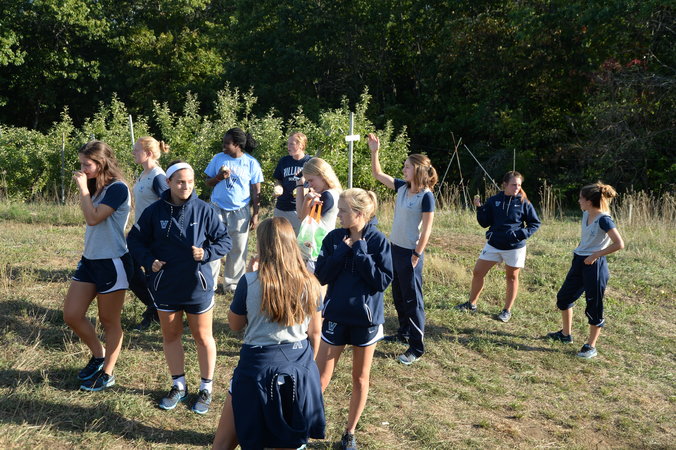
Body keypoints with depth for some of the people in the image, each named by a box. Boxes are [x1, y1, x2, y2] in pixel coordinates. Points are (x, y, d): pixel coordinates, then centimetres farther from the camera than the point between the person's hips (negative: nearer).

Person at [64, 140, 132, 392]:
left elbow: (93, 218, -24)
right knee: (71, 315, 6)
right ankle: (98, 355, 28)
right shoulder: (96, 187, 10)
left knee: (109, 321, 6)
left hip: (112, 263, -8)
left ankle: (108, 374, 21)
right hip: (90, 260, 8)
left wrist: (83, 187, -19)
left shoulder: (117, 188, -16)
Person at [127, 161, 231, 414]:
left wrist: (206, 253, -20)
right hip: (165, 286, 2)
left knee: (203, 337, 9)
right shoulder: (154, 211, -6)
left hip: (197, 286, -2)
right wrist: (148, 261, -12)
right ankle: (178, 386, 33)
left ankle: (206, 388, 25)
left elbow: (224, 240, -2)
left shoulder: (204, 210, -9)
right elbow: (135, 240, 4)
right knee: (170, 336, 15)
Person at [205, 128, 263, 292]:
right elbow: (208, 182, 9)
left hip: (240, 212, -1)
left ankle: (232, 283, 20)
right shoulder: (218, 158, 2)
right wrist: (219, 177, -12)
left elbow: (256, 191, 2)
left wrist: (255, 215, -1)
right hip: (217, 209, 1)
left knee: (238, 249, 6)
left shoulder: (251, 163, -2)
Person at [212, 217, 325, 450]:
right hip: (299, 370, 3)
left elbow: (234, 324, 1)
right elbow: (314, 332, 6)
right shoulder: (310, 284, -4)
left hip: (258, 366, -3)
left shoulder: (250, 282, -14)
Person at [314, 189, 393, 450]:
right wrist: (344, 250, -17)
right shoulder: (334, 238, -4)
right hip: (336, 316, 1)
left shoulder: (378, 241, -11)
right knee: (321, 377, 5)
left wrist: (360, 251, -20)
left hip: (366, 318, -1)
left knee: (360, 379, 14)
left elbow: (383, 281, -15)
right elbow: (321, 276, -8)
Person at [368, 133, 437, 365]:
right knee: (398, 295, 20)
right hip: (396, 248, 8)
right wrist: (374, 152, 2)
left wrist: (416, 256, -17)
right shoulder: (402, 187, 4)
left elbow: (426, 230, -17)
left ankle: (417, 347, 8)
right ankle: (404, 333, 37)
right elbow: (377, 174, 13)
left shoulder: (426, 196, -17)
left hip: (410, 252, -8)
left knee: (412, 298, -1)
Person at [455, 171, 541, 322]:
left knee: (512, 277, 9)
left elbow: (535, 223, 0)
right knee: (477, 272, 5)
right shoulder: (493, 201, -1)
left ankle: (507, 310, 23)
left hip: (515, 247, -3)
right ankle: (471, 304, 21)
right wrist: (479, 208, -12)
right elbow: (485, 223, 2)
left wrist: (523, 234, -16)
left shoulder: (523, 203, -8)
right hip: (493, 245, 3)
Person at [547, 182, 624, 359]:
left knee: (593, 307, 2)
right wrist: (580, 252, 11)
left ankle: (591, 346, 16)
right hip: (579, 262, 9)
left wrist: (595, 255, -21)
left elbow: (619, 244, -25)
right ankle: (566, 334, 35)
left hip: (594, 266, -9)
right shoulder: (586, 215, 5)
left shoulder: (604, 219, -19)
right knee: (564, 297, 18)